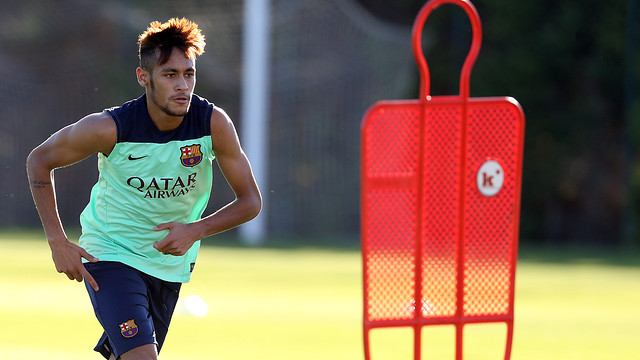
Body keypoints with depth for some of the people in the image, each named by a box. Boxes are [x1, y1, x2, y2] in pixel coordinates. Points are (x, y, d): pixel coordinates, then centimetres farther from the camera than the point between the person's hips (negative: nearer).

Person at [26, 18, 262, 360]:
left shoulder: (213, 123, -16)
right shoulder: (110, 128, -23)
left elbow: (250, 200, -8)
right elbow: (39, 160, -7)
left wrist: (196, 230, -25)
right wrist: (57, 242, -13)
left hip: (170, 263, 4)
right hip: (110, 253, -4)